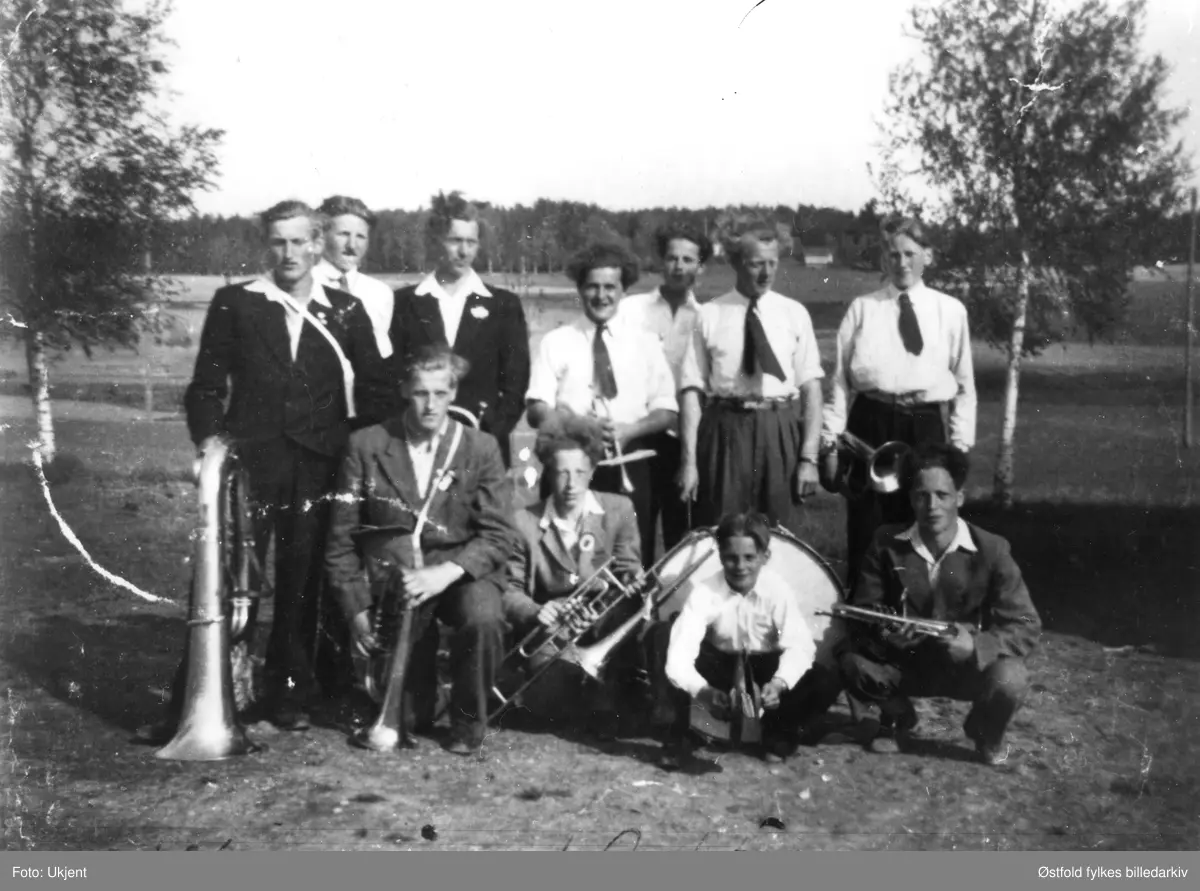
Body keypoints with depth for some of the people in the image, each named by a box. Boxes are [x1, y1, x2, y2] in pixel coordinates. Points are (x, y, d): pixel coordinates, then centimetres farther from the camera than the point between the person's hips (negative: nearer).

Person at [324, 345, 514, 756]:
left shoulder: (481, 448, 0)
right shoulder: (366, 445, 0)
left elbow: (497, 535, -6)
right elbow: (342, 537, 2)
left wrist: (445, 572, -22)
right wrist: (357, 608, -6)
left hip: (461, 570, 0)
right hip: (393, 568, 1)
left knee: (484, 618, -30)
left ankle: (467, 722, -1)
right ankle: (413, 711, -1)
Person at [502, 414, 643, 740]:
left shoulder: (619, 509, 1)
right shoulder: (525, 522, -1)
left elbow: (629, 575, -1)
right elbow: (511, 590, 0)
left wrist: (633, 587, -26)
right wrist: (535, 613, -22)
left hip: (605, 630, 1)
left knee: (625, 607, -34)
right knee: (549, 701, -29)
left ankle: (602, 699, -11)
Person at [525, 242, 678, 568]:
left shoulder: (645, 343, 10)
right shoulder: (556, 342, 7)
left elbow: (668, 411, 6)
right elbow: (537, 411, -1)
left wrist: (630, 430, -13)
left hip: (631, 466, 1)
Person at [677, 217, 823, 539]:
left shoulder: (794, 314, 6)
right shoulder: (709, 315, 1)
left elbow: (811, 387, 2)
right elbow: (691, 390, -1)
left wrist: (809, 457, -5)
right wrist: (689, 460, -7)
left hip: (781, 432, 1)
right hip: (725, 432, -1)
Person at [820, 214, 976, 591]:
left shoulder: (950, 311, 8)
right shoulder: (862, 309, 6)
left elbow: (965, 384, 10)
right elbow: (840, 379, 3)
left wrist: (960, 444, 3)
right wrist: (830, 440, -2)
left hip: (927, 427, 1)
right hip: (871, 423, -1)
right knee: (866, 530, 2)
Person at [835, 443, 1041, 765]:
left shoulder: (991, 550, -14)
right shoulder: (887, 543, -9)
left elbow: (1026, 626, -14)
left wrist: (977, 646, -33)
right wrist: (883, 634, -31)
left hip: (970, 665, -1)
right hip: (905, 663, 2)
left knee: (1009, 679, -33)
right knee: (852, 663, -27)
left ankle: (986, 733, 7)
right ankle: (898, 717, 10)